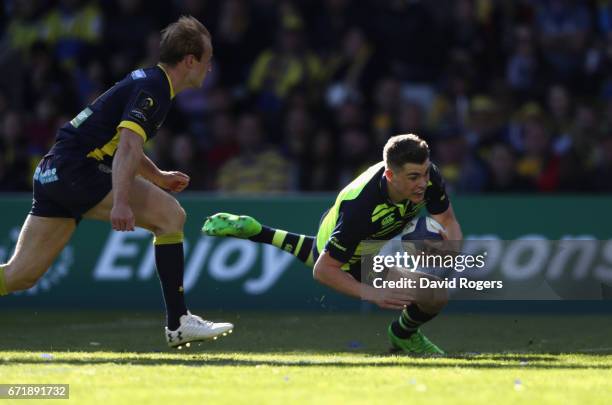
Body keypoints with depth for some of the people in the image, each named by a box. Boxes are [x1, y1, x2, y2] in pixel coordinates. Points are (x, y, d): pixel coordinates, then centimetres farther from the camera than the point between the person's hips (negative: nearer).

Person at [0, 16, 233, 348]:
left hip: (53, 176, 10)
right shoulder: (152, 88, -10)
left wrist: (158, 177, 27)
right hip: (75, 171, -10)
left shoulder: (147, 82, 21)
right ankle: (178, 324, -10)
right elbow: (128, 145, -25)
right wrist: (121, 202, -35)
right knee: (171, 215, -11)